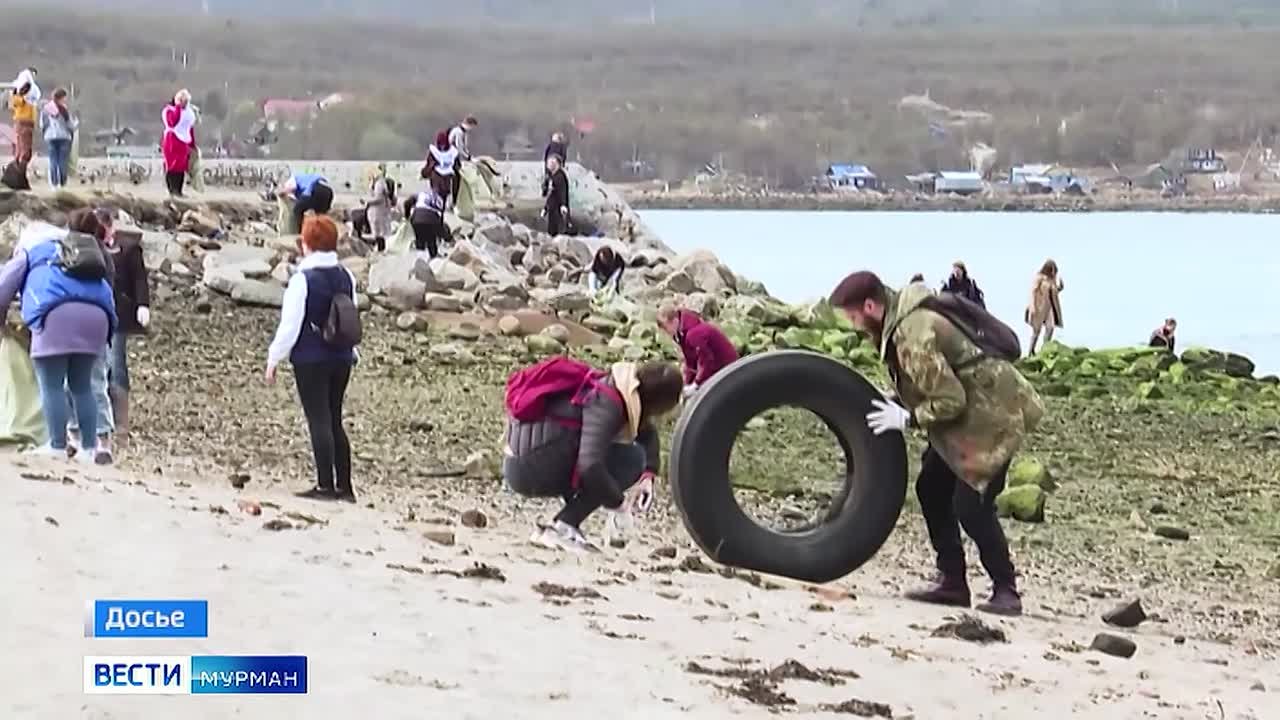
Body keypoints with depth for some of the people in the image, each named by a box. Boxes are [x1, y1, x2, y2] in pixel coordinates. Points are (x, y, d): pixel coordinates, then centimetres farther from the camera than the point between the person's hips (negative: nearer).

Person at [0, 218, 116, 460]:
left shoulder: (29, 252, 27)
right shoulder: (81, 252, 39)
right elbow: (104, 282, 31)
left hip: (56, 313, -5)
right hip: (96, 313, 5)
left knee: (51, 385, -2)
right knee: (82, 384, 14)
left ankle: (58, 446, -8)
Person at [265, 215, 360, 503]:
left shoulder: (303, 279, -14)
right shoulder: (346, 277, 6)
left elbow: (290, 325, -13)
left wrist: (274, 359, -4)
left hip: (311, 360, -6)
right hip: (342, 359, 6)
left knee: (319, 422, -3)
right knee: (335, 421, 13)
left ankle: (326, 486, -4)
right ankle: (344, 486, 13)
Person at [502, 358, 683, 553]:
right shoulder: (606, 403, -21)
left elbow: (647, 432, 20)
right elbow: (590, 465, -30)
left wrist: (648, 475, 5)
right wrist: (617, 502, -14)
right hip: (532, 469, -9)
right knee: (631, 459, -8)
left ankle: (565, 525, 9)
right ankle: (560, 529, -13)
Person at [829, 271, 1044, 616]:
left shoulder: (914, 335, -28)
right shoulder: (904, 314, 4)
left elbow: (949, 400, -28)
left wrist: (907, 419, -15)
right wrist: (898, 401, 2)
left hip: (995, 414, -11)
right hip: (969, 410, 11)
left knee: (970, 503, -14)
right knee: (931, 488, 11)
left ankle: (1005, 591, -3)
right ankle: (952, 581, 16)